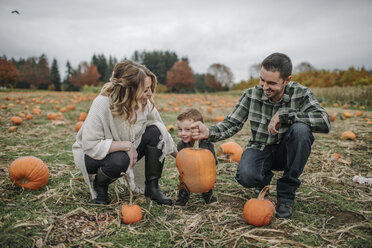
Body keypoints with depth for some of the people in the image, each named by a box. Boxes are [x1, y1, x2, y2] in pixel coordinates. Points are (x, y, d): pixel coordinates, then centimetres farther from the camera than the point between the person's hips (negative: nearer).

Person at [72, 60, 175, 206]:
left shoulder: (145, 103, -15)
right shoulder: (102, 104, -32)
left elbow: (162, 132, -1)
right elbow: (90, 146, -32)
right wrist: (126, 145, -33)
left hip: (126, 152, 5)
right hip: (91, 155, -5)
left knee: (155, 131, -19)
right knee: (120, 160, -39)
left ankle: (152, 187, -7)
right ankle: (99, 186, -2)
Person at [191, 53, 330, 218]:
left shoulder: (300, 94, -13)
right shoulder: (252, 95, -9)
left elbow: (324, 123, -26)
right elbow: (231, 124, -8)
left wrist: (283, 114, -32)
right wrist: (209, 132, -29)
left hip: (286, 151, 0)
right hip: (259, 149, 0)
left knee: (301, 129, -32)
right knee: (246, 177, -32)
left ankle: (286, 193, -15)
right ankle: (263, 180, 12)